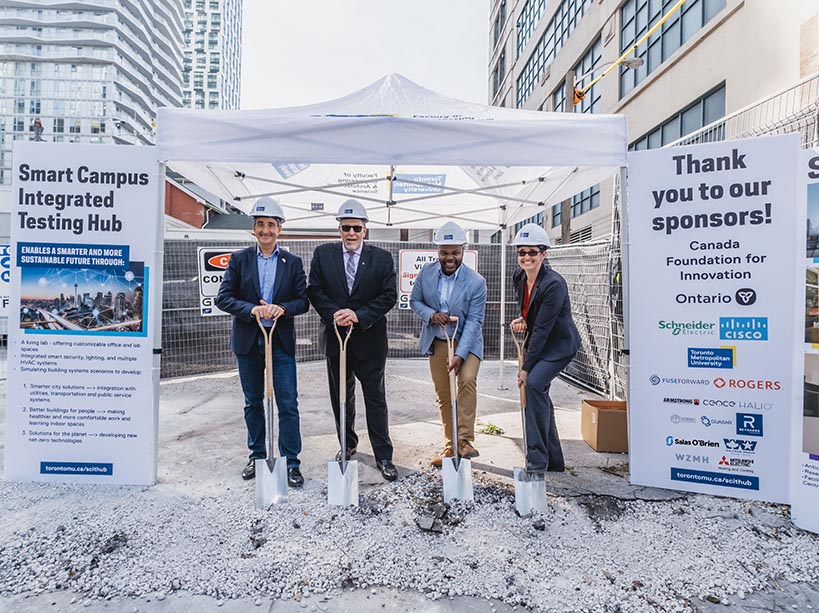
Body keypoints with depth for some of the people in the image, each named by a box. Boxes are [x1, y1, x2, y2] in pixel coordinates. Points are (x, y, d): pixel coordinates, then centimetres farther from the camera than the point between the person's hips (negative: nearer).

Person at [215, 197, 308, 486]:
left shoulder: (293, 262, 3)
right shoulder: (239, 259, 3)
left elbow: (303, 301, 1)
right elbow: (223, 297, -3)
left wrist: (283, 308, -19)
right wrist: (251, 309, -19)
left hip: (281, 340, -1)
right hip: (248, 340, 1)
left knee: (288, 403, -1)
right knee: (253, 402, 14)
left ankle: (291, 462, 11)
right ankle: (257, 456, 30)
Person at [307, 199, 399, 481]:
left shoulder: (382, 258, -3)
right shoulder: (322, 254, 1)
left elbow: (389, 295, -8)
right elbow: (314, 290, -2)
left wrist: (359, 315, -19)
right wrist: (334, 314, -18)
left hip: (369, 340, -2)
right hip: (335, 337, 2)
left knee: (375, 399, 4)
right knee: (340, 397, 16)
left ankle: (383, 456, 16)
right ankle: (348, 444, 36)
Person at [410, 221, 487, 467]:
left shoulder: (476, 282, -17)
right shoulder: (426, 272, -7)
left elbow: (474, 321, -18)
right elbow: (414, 301, 4)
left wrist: (460, 355, -27)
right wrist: (431, 315, -18)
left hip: (466, 341, -3)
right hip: (437, 342, 3)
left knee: (467, 379, -27)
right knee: (443, 396, 8)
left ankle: (464, 439, -14)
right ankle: (450, 446, 22)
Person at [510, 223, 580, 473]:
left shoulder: (554, 284, -25)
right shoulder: (519, 276, -2)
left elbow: (543, 328, -25)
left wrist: (526, 367, -22)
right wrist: (521, 319, -6)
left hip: (560, 343, -8)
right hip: (537, 341, 9)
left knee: (534, 383, -26)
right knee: (539, 395, 10)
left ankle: (537, 460, -15)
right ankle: (554, 460, 26)